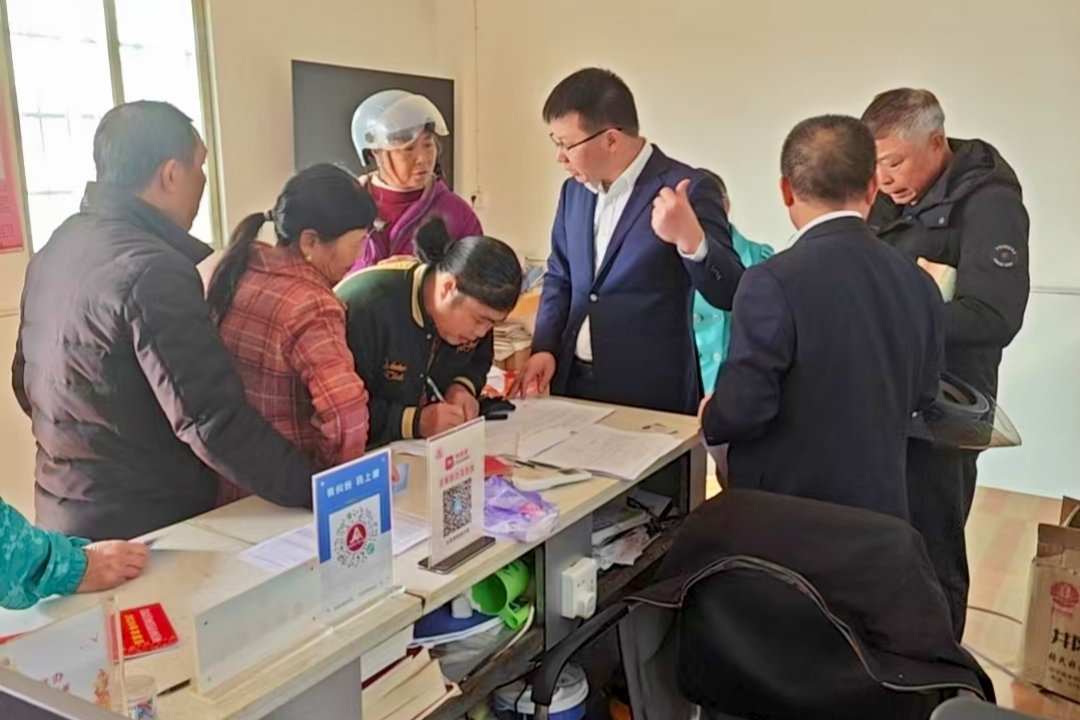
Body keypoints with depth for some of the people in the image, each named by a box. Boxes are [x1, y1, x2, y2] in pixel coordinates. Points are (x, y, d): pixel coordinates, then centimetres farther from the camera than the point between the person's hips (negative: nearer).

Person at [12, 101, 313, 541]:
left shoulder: (54, 251, 5)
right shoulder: (152, 271, -24)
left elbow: (26, 382, 16)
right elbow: (211, 420, -28)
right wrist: (316, 491, -23)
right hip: (146, 529, -8)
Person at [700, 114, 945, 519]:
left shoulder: (771, 284, -21)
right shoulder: (920, 284, -1)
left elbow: (744, 408, -20)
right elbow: (921, 399, 9)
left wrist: (710, 418, 1)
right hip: (880, 506, 6)